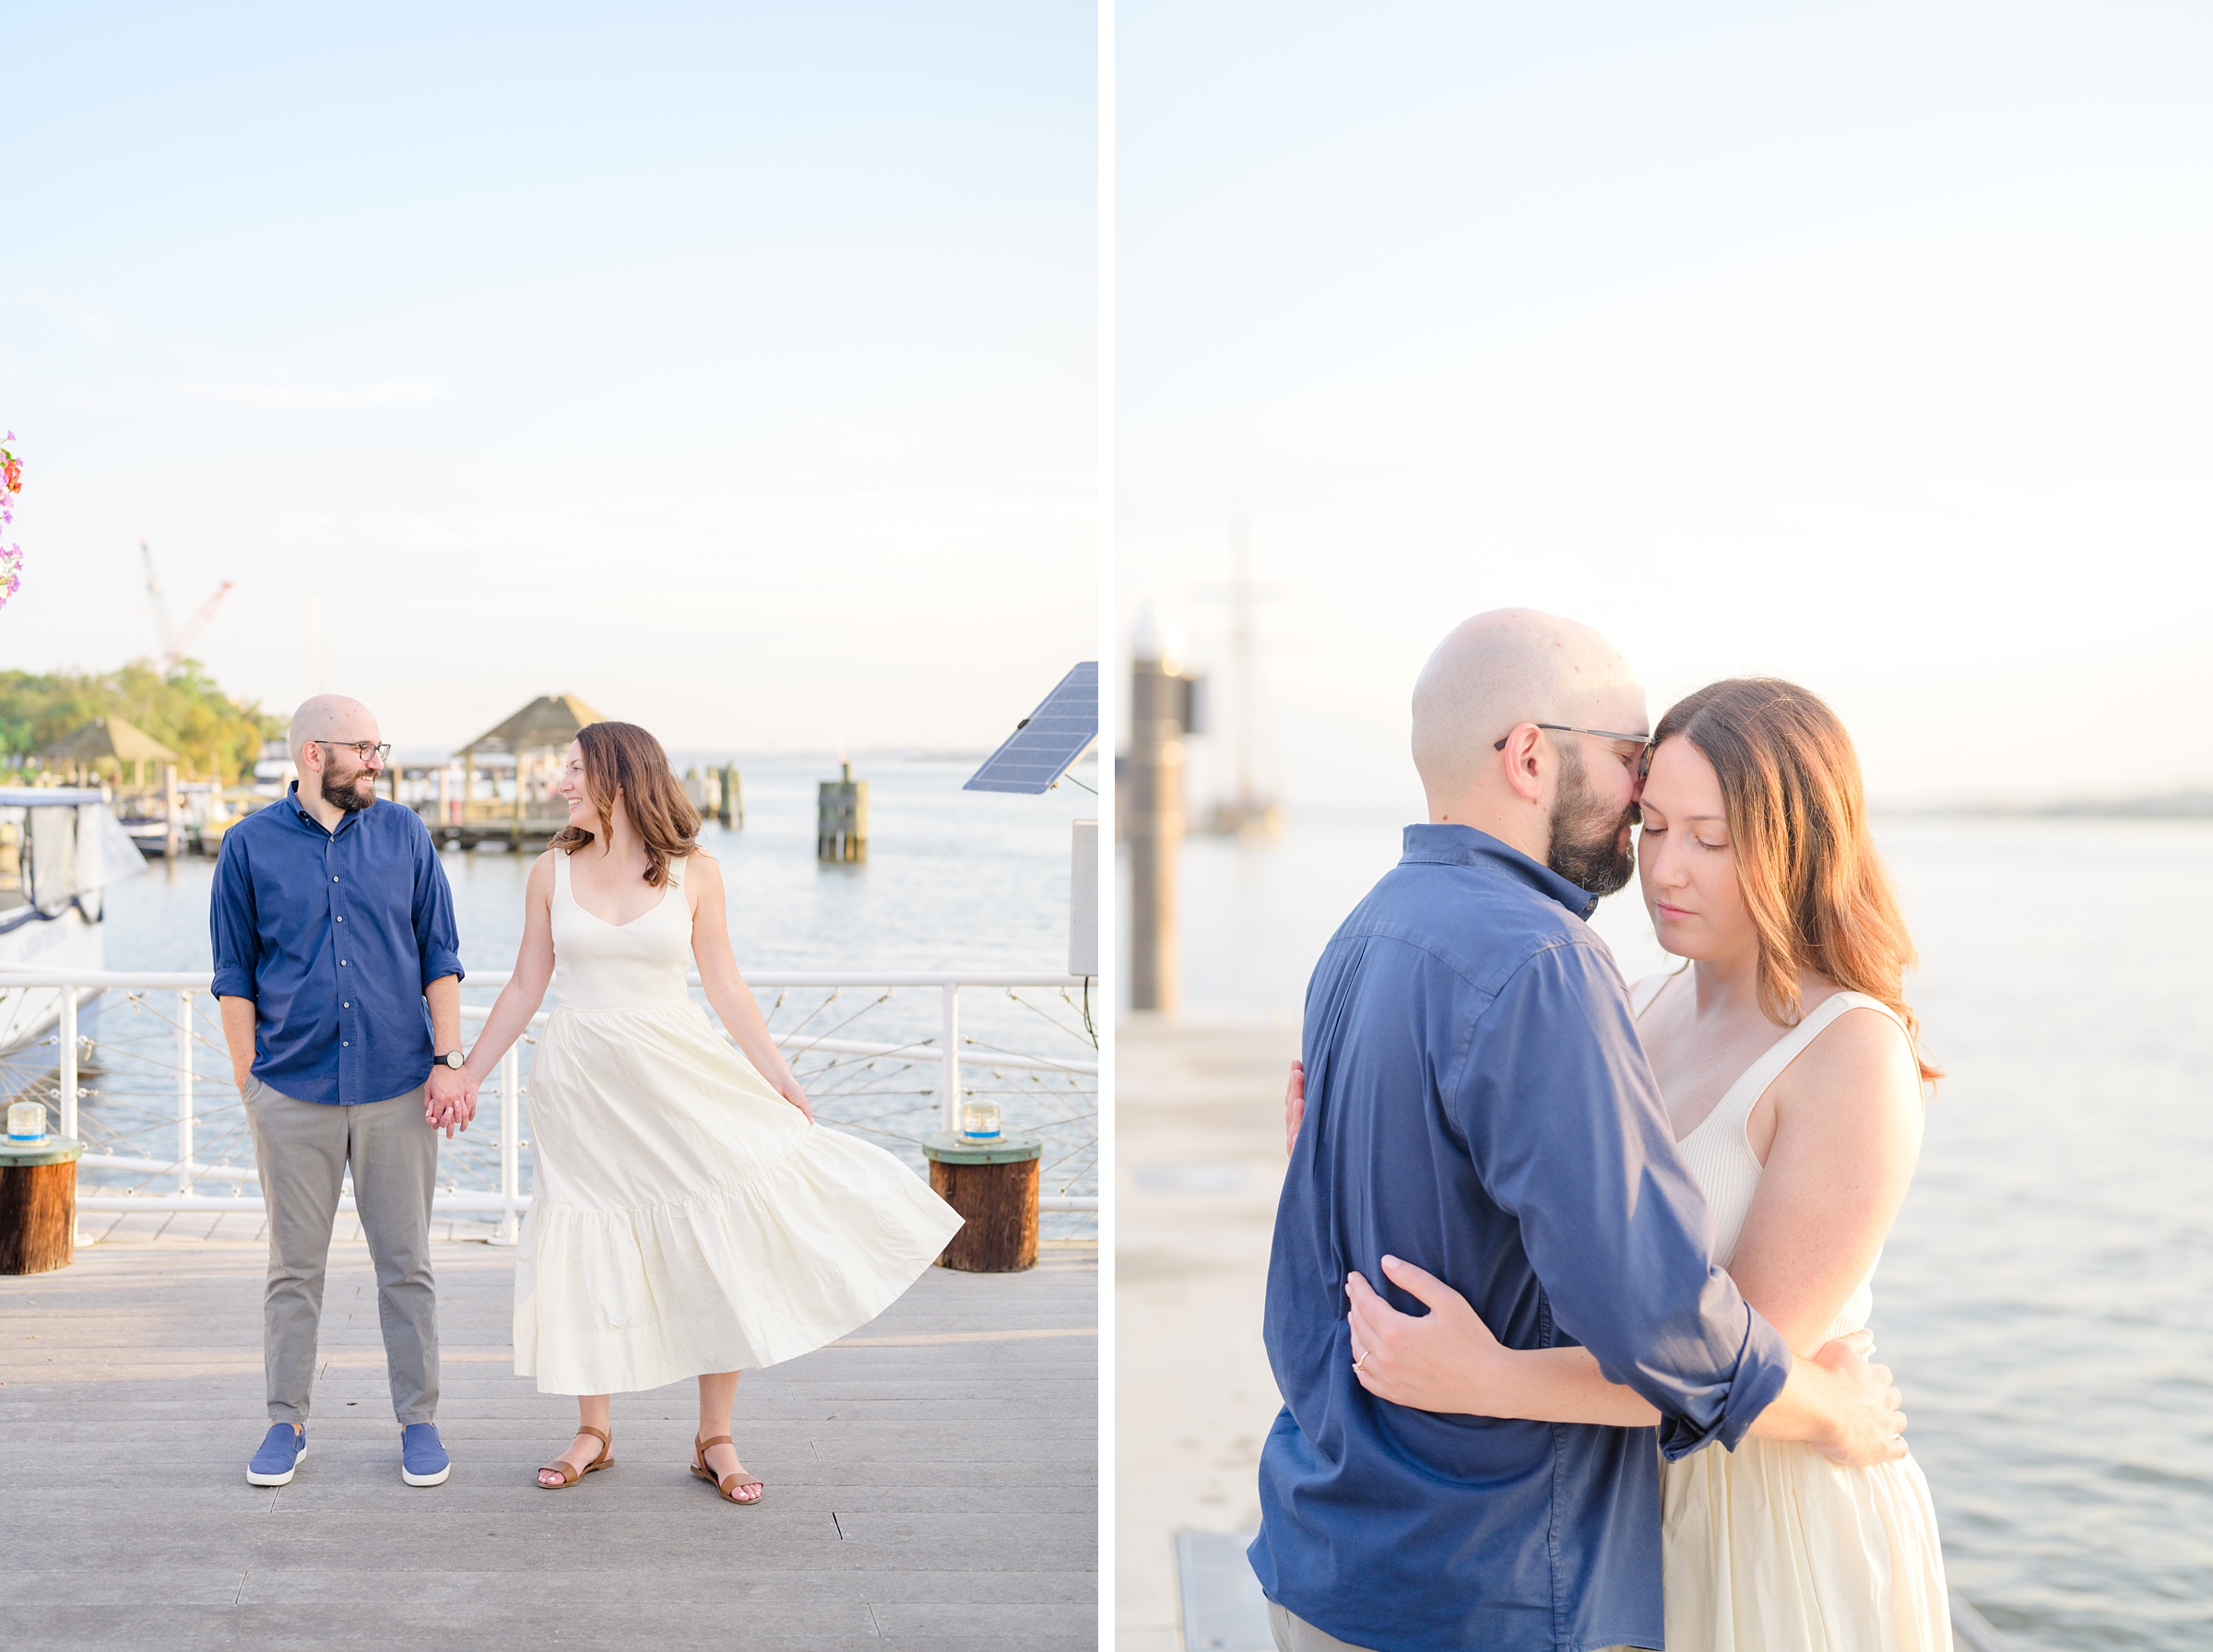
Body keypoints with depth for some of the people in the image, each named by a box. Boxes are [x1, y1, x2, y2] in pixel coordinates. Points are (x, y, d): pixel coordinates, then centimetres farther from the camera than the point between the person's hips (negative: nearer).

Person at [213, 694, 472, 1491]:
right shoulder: (250, 845, 2)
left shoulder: (403, 834, 6)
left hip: (397, 1090, 1)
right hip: (294, 1094, -1)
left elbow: (440, 957, 7)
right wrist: (251, 1084, 2)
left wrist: (447, 1061, -1)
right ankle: (287, 1424, 21)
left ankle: (419, 1422, 17)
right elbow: (235, 977, 6)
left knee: (406, 1266, 6)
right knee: (293, 1268, 8)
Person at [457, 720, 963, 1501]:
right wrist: (466, 1076, 8)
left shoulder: (693, 871, -3)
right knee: (586, 1254, 6)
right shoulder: (553, 871, 2)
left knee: (717, 1246, -1)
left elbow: (725, 983, 2)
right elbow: (526, 986, 8)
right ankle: (593, 1433, 24)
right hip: (581, 1085, 1)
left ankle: (715, 1439, 13)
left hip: (678, 1076, -1)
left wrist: (779, 1075, -1)